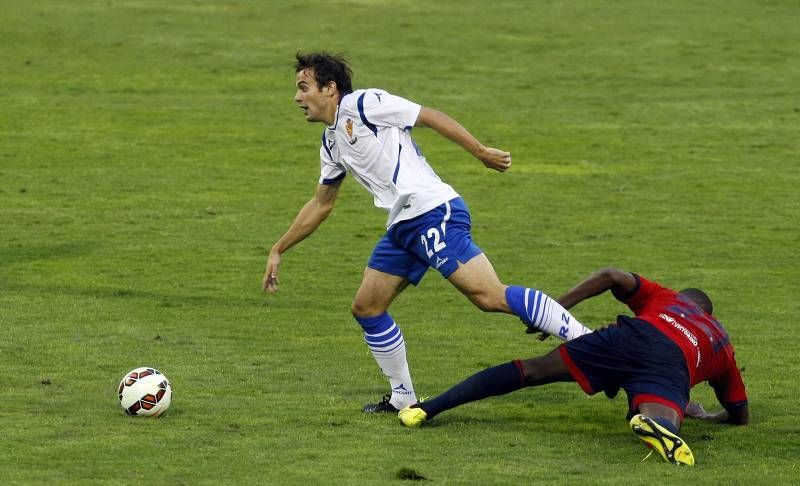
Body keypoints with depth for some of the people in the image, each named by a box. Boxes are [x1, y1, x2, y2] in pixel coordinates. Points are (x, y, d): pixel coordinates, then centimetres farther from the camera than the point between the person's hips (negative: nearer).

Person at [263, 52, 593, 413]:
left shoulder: (361, 105, -4)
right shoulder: (332, 143, 22)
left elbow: (431, 117, -5)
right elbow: (320, 205, 34)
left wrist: (481, 151, -8)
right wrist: (278, 250, 37)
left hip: (433, 213, -10)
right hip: (402, 228, 10)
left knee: (490, 296, -20)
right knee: (366, 309, 10)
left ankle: (589, 342, -22)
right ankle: (402, 398, 20)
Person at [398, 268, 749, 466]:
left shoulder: (664, 298, 40)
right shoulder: (723, 343, 41)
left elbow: (612, 277, 20)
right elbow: (741, 415, 43)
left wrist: (556, 308, 23)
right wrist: (705, 416, 61)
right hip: (676, 366, -1)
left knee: (532, 370, 6)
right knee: (662, 420, -27)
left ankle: (427, 408, 0)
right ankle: (656, 426, -68)